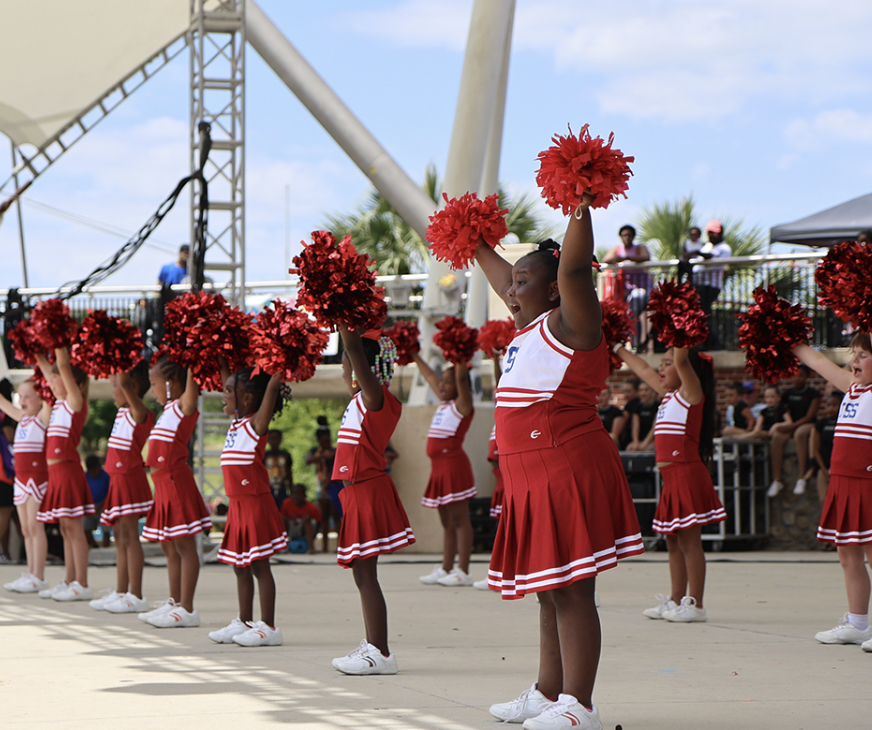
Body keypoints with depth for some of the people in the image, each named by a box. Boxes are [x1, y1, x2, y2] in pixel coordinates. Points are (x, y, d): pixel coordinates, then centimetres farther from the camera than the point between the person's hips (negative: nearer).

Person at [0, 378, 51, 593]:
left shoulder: (43, 418, -7)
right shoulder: (22, 418, 14)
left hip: (37, 476, -8)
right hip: (21, 477, 8)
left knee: (35, 526, -8)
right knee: (26, 529, 9)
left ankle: (38, 577, -7)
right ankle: (30, 574, 13)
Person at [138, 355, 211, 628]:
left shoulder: (185, 406, -8)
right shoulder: (169, 408, 17)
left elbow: (191, 387, -26)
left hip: (177, 480, -10)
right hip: (164, 482, 10)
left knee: (184, 545, -6)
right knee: (169, 547, 13)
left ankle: (187, 609, -6)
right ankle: (174, 603, 20)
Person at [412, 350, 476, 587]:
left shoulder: (462, 405, -5)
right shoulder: (444, 403, 17)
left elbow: (461, 378, -19)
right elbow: (429, 376, 26)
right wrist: (415, 356, 31)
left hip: (454, 464, -9)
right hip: (439, 467, 9)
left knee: (459, 518, -9)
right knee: (446, 521, 11)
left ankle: (463, 572, -11)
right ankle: (445, 569, 14)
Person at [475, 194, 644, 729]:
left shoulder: (568, 323, -8)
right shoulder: (532, 326, 18)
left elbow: (573, 268, -24)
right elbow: (503, 279, 36)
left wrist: (581, 208, -28)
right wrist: (477, 247, 45)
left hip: (568, 472, -10)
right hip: (534, 479, 10)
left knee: (571, 590, -10)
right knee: (551, 593, 15)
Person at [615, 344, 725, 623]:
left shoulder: (691, 393, -7)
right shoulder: (669, 395, 18)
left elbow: (682, 361, -23)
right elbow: (643, 369, 29)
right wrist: (617, 347, 34)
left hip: (687, 473, -9)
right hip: (671, 477, 9)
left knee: (689, 540, -8)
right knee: (673, 540, 13)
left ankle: (695, 604, -6)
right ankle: (676, 600, 19)